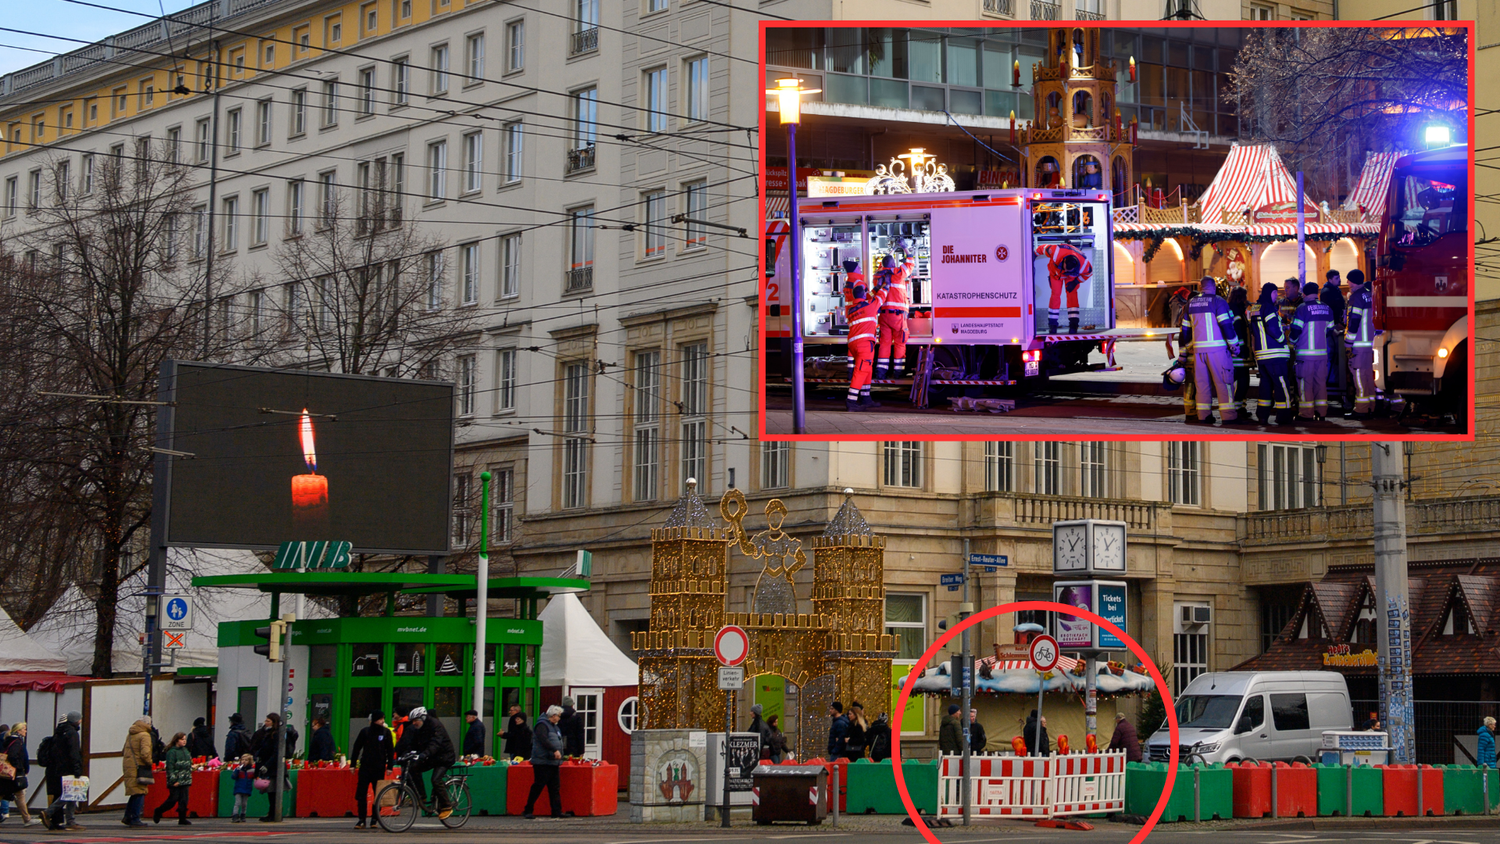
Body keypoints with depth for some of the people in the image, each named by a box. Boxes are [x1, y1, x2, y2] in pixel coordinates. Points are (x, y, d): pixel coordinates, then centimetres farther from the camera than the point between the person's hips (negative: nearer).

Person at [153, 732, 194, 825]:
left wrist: (189, 778, 16)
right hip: (175, 782, -7)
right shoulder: (172, 752, -9)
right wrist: (173, 780, -17)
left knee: (183, 800, 1)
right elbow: (170, 767, -13)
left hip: (185, 781, 7)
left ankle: (182, 819, 4)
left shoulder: (186, 751, 15)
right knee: (173, 799, -4)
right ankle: (158, 812, 16)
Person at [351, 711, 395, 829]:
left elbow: (390, 750, 5)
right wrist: (353, 764, 4)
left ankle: (374, 819, 12)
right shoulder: (365, 732, 3)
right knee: (361, 794, -5)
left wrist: (389, 767, 0)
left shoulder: (386, 732, 3)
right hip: (365, 767, 0)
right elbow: (357, 747, 8)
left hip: (379, 769, 0)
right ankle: (361, 820, 0)